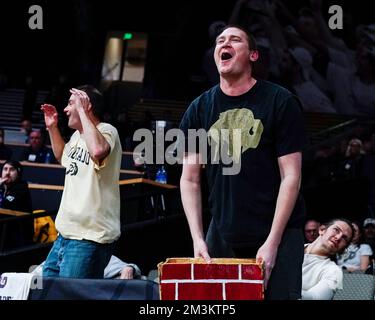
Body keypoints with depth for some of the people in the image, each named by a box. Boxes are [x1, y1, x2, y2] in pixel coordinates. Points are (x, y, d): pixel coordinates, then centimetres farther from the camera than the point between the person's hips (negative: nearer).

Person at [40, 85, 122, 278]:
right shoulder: (77, 135, 15)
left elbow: (97, 150, -38)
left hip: (89, 238, -10)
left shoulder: (106, 131, -13)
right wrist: (52, 127, 23)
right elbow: (63, 157, 38)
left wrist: (81, 111, -27)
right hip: (65, 233, 10)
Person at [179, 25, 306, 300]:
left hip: (279, 233, -3)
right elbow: (190, 180, 4)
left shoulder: (280, 102, -5)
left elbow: (291, 177, -8)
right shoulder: (199, 110, 4)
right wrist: (198, 238, -8)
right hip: (223, 233, 3)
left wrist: (272, 241, -14)